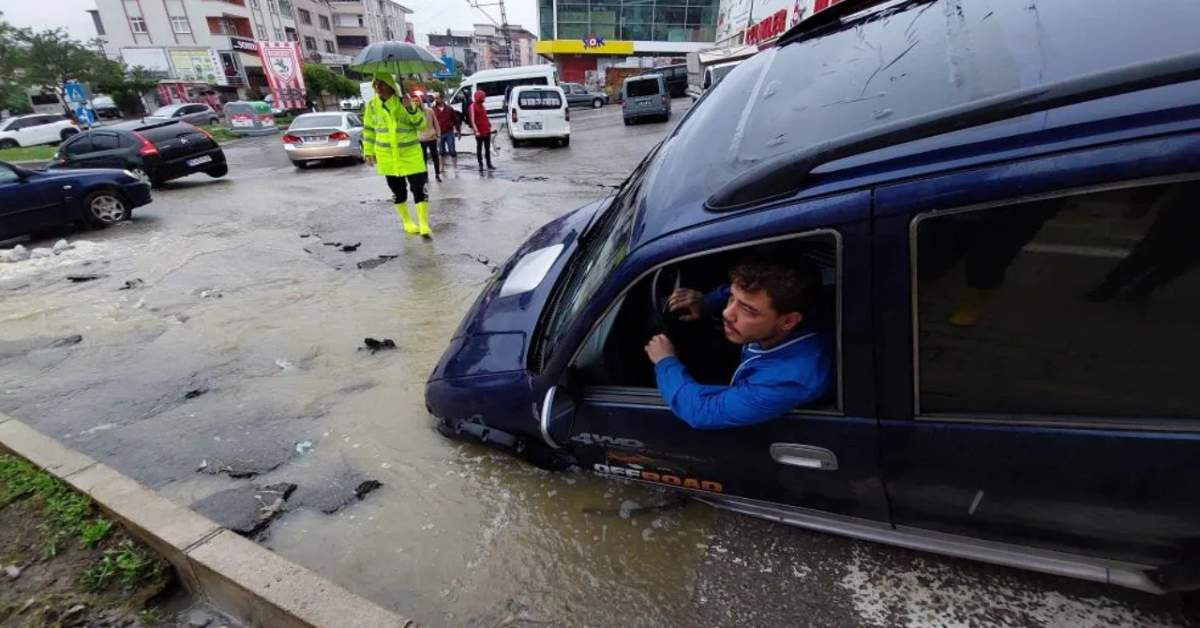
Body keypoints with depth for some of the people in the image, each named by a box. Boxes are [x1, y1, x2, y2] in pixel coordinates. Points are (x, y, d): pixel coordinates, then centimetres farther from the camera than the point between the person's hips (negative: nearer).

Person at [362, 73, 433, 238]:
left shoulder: (404, 102, -5)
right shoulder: (372, 105, 2)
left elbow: (422, 125, -8)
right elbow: (369, 129, 11)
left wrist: (411, 108, -23)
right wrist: (369, 151, 10)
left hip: (410, 154, -2)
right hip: (386, 156, 2)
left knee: (419, 188, -10)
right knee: (398, 191, 9)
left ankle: (424, 225, -5)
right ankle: (407, 222, 25)